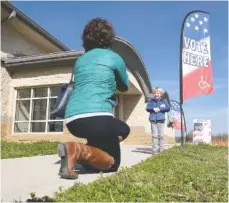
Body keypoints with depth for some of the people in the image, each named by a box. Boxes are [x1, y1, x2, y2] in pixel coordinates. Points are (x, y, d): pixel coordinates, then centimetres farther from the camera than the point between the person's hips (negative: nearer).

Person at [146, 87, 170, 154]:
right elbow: (147, 108, 5)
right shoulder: (151, 100, 10)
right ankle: (155, 149, 5)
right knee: (154, 135, 0)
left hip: (161, 120, -1)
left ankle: (161, 149, 8)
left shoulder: (164, 100, 7)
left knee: (161, 135, 1)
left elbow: (168, 108, -1)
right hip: (153, 120, 1)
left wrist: (160, 109, -10)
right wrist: (153, 109, -13)